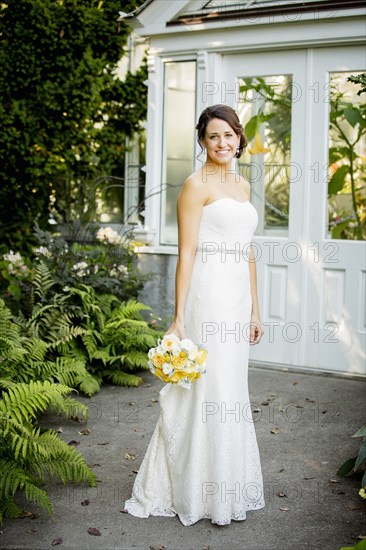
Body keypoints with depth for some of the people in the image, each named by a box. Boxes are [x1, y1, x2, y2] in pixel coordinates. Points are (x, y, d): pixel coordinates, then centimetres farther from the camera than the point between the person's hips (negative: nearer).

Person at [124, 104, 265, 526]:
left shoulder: (243, 186, 15)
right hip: (209, 297, -8)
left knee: (231, 392, 14)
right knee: (208, 392, -2)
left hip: (238, 299, 8)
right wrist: (179, 319, -15)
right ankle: (198, 495, 13)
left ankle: (227, 488, 29)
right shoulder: (197, 184, -8)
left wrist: (255, 310, 15)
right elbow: (186, 253, -12)